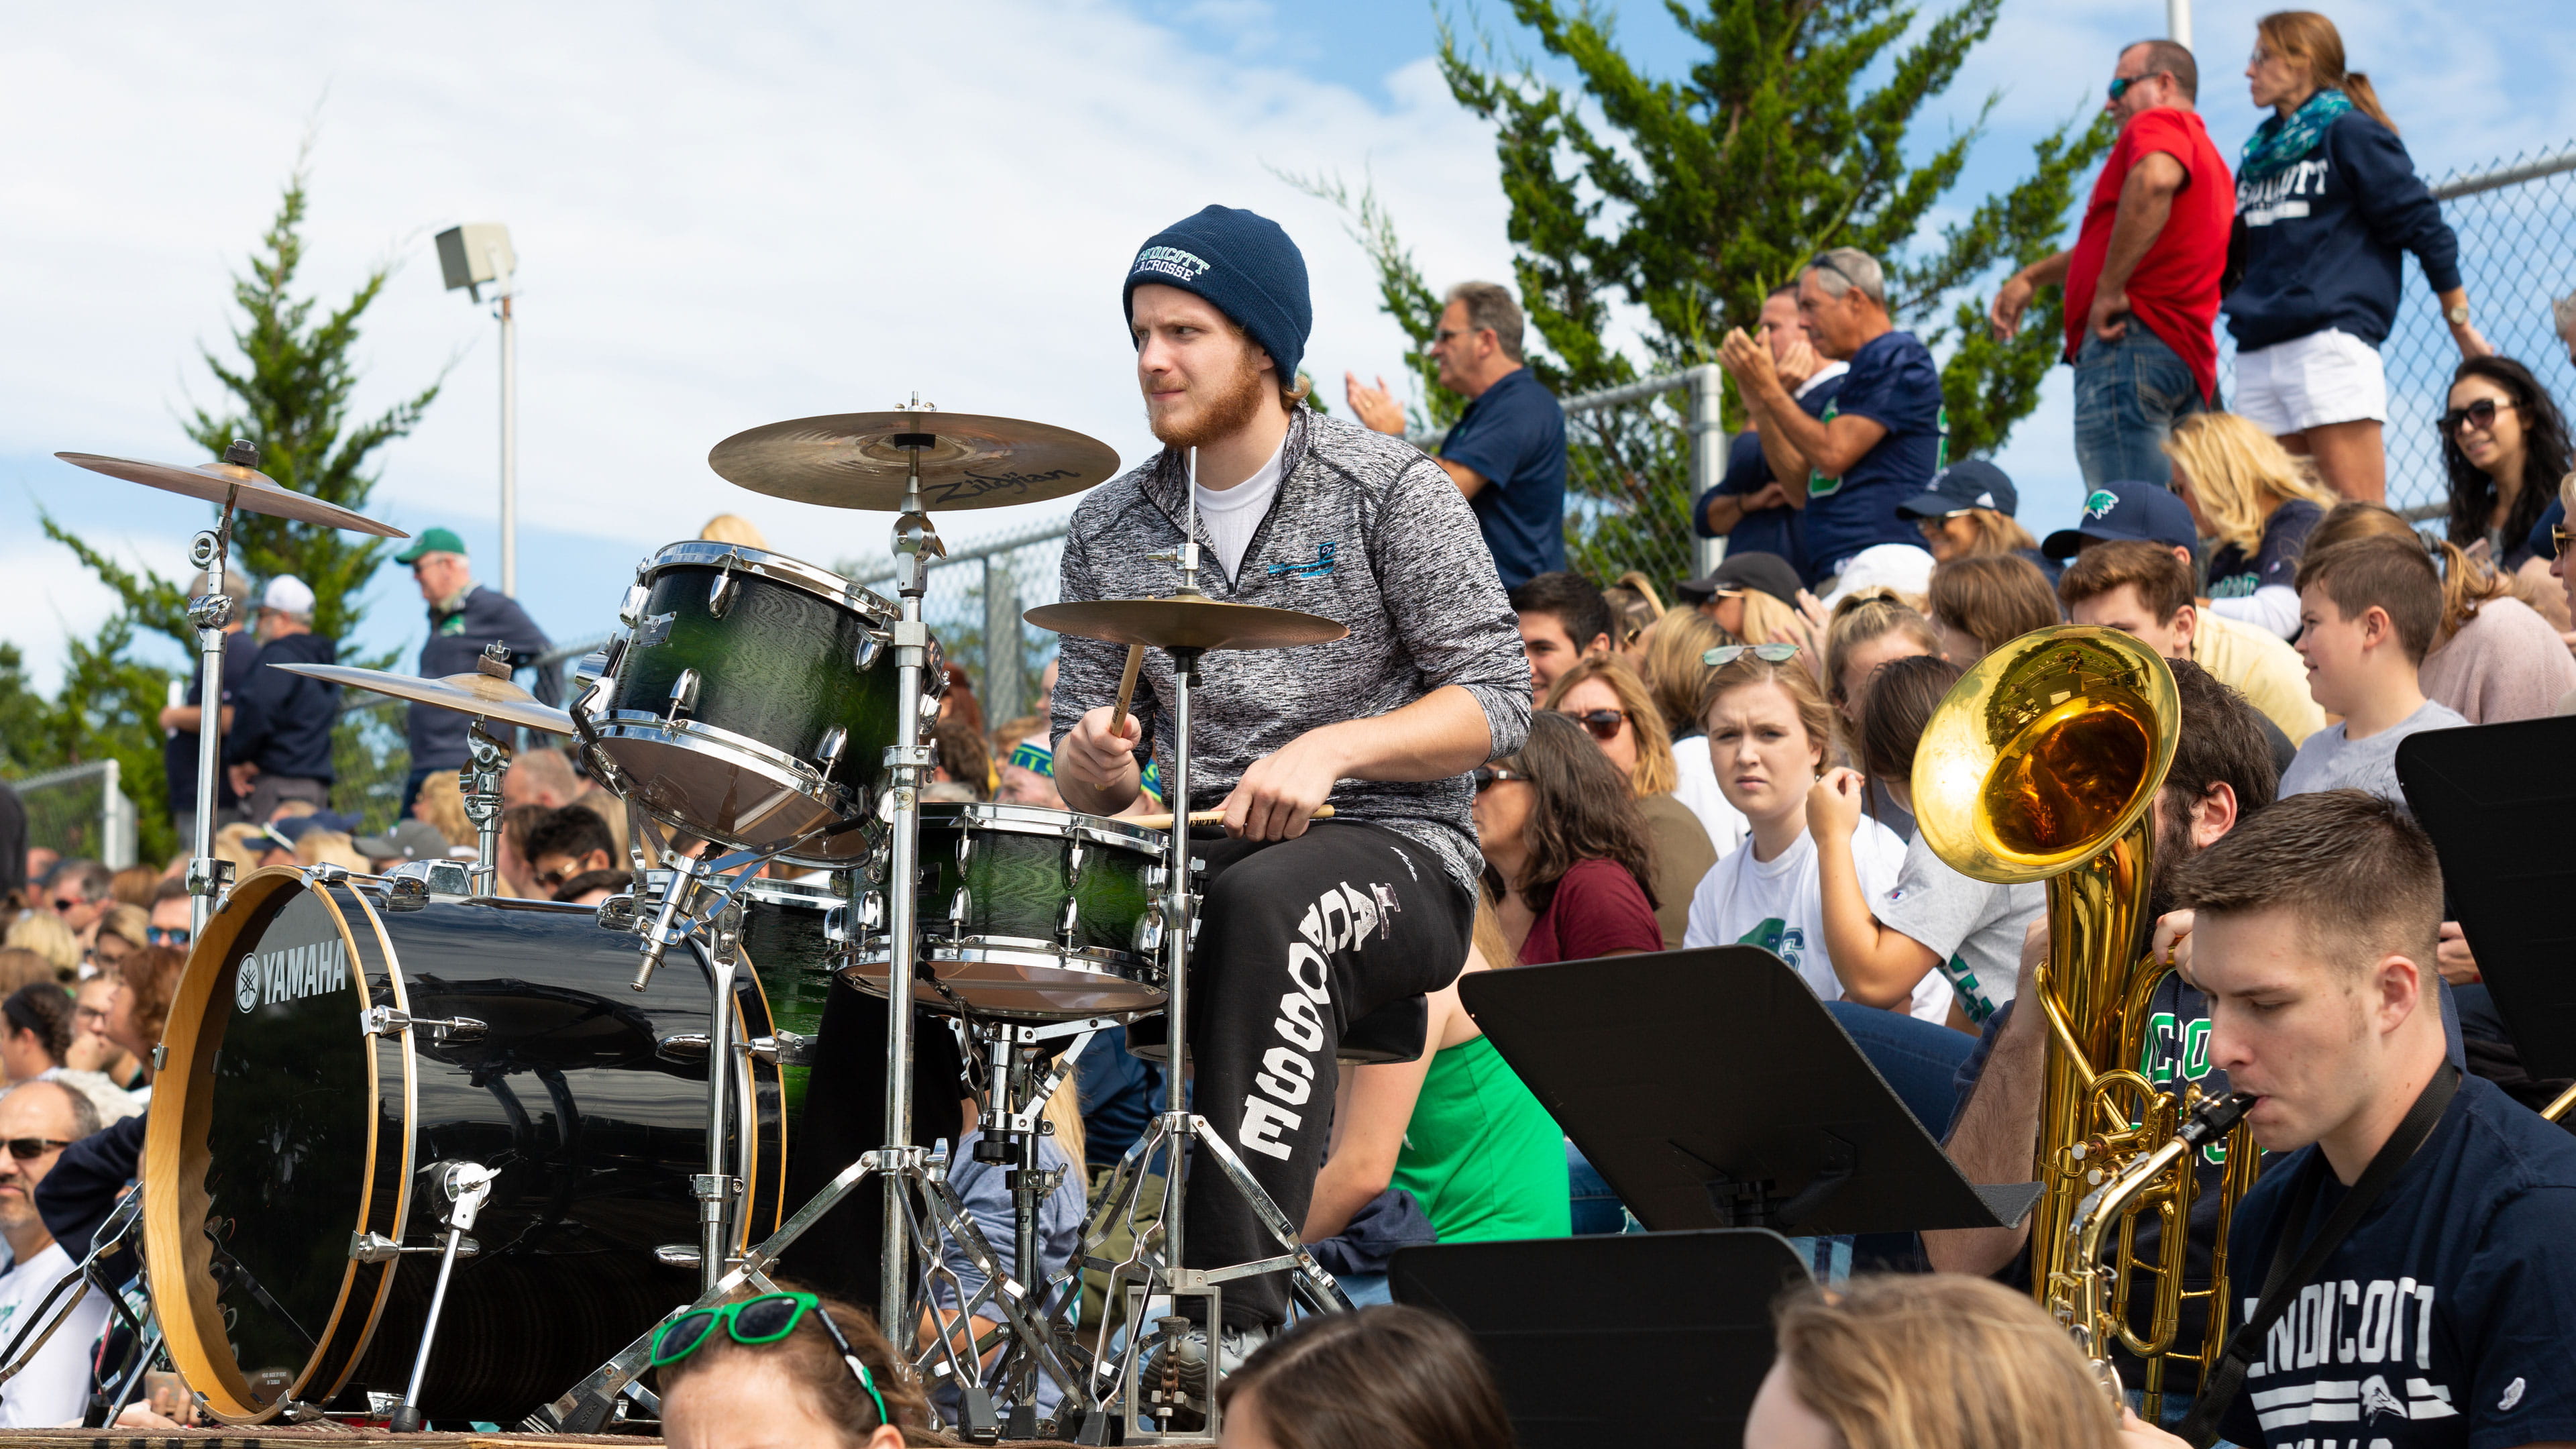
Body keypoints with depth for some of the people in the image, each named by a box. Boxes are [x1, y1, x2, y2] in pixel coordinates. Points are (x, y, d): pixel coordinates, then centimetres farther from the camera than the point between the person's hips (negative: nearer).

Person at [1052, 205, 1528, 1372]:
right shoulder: (1109, 531, 11)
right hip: (1189, 865, 5)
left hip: (1395, 851, -4)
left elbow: (1497, 701, -6)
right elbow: (1086, 775, 14)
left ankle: (1237, 1310, -43)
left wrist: (1331, 749, -21)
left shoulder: (1390, 491, -1)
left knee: (1265, 904, -39)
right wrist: (1093, 761, -12)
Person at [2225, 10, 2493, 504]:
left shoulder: (2349, 132, 0)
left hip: (2330, 343, -7)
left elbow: (2422, 225, -2)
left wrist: (2460, 324, -3)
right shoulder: (2260, 152, 20)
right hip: (2257, 358, 7)